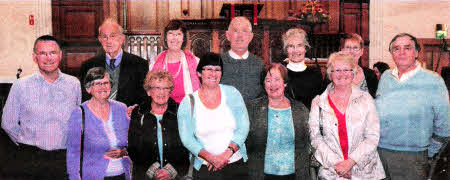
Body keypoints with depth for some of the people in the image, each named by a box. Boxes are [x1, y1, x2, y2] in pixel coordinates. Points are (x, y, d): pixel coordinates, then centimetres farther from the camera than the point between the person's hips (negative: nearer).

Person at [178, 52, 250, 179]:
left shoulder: (232, 94, 1)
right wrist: (211, 158, -17)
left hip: (237, 164, 2)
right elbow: (187, 138, -6)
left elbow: (243, 127, -3)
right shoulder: (188, 103, -3)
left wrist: (227, 154, -15)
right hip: (205, 167, -1)